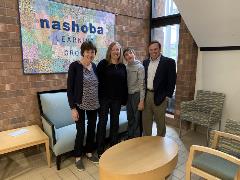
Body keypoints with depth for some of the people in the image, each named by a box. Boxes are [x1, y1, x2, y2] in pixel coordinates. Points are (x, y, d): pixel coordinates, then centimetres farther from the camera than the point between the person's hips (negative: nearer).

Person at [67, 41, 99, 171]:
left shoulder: (94, 66, 5)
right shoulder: (74, 66, -11)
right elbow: (70, 89, -13)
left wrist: (99, 103, 10)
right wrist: (73, 108, -16)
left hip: (93, 105, 6)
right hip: (80, 105, -5)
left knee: (92, 129, 15)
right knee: (81, 131, 4)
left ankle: (89, 153, 37)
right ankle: (78, 158, 27)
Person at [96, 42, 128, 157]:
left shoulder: (122, 66, 8)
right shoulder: (103, 64, -5)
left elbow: (124, 84, 10)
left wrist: (124, 99, 7)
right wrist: (98, 97, -12)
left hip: (117, 99, 4)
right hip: (104, 98, -4)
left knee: (115, 122, 13)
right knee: (102, 123, 4)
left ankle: (114, 147, 31)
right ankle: (100, 150, 19)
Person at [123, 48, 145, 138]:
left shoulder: (140, 67, -9)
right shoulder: (126, 68, 6)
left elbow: (142, 84, -13)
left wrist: (142, 101, -17)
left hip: (137, 95, -5)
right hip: (128, 95, 5)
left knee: (137, 119, 7)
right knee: (130, 119, 16)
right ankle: (130, 138, 32)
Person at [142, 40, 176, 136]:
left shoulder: (169, 62, -6)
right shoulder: (145, 62, 10)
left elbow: (172, 80, -7)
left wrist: (167, 95, -10)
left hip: (159, 97, -4)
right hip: (146, 95, 5)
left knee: (160, 121, 9)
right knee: (146, 121, 14)